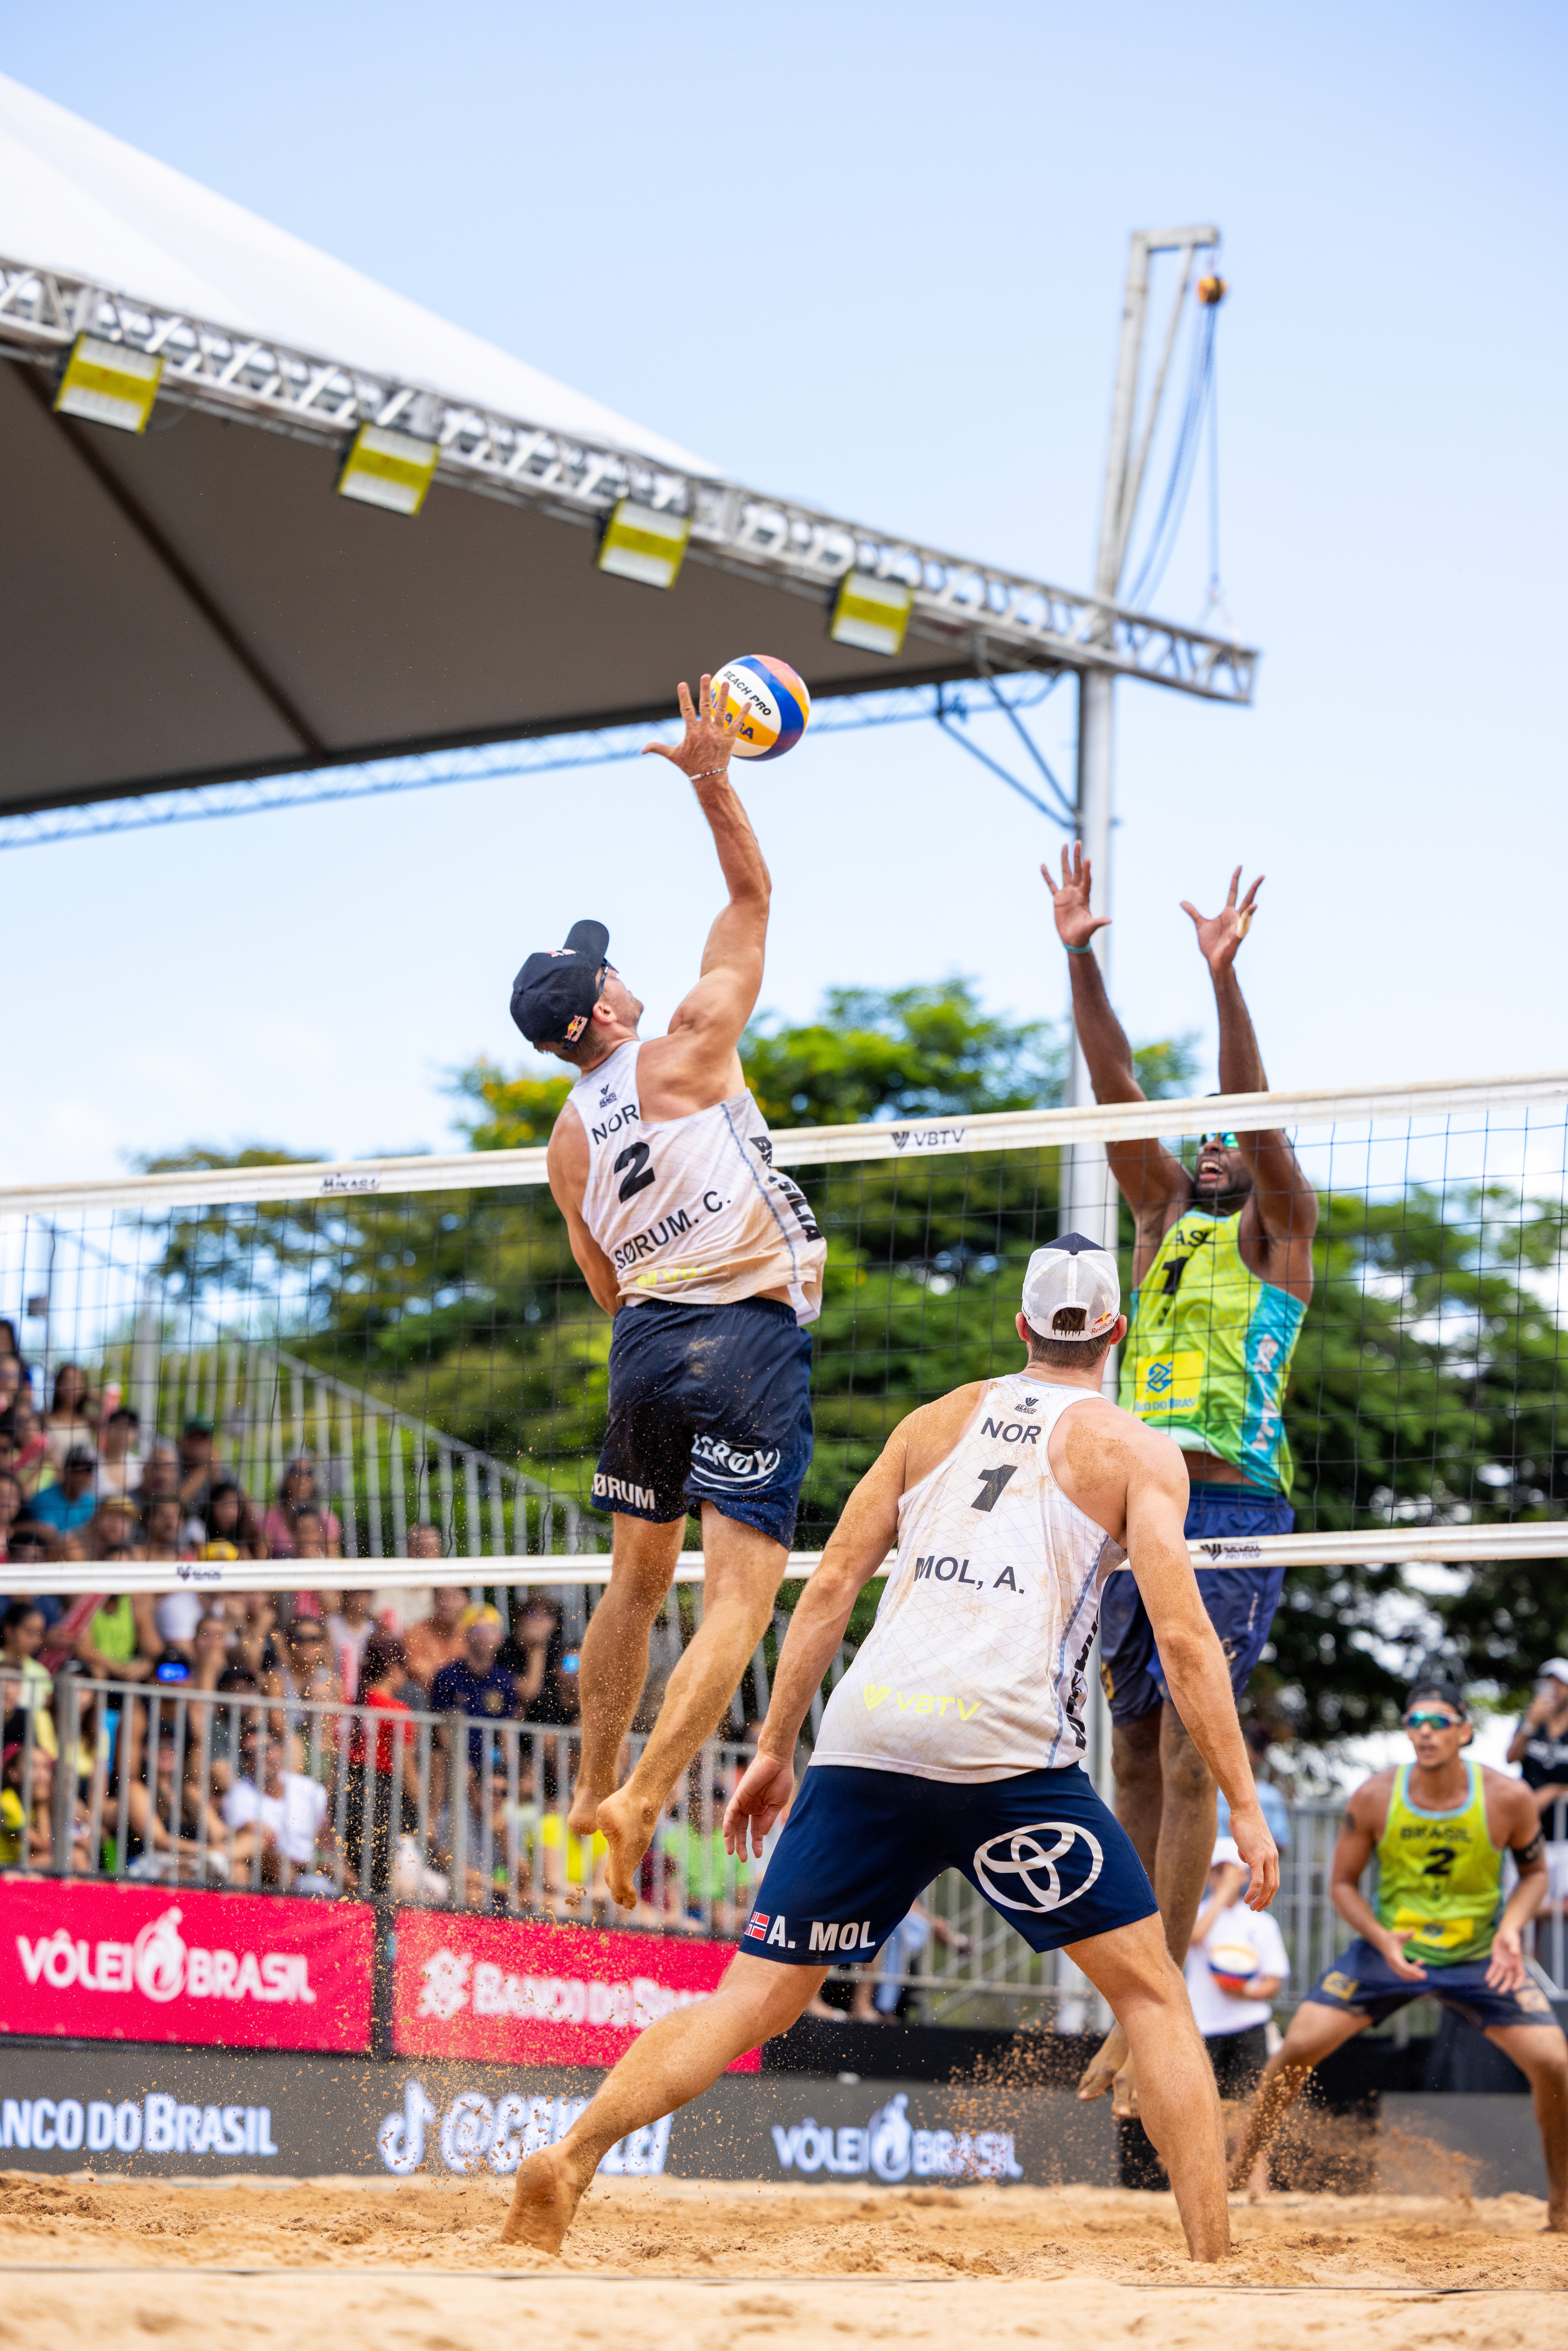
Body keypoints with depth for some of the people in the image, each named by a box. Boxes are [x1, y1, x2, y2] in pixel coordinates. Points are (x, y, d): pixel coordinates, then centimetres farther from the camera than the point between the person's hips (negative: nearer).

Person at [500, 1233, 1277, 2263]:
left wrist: (774, 1750, 20)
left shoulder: (935, 1422, 22)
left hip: (867, 1740, 3)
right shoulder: (1137, 1449, 11)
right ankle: (1214, 2259, 0)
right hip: (1009, 1746, -3)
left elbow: (832, 1586, 16)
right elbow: (1185, 1636, 0)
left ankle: (569, 2161, -14)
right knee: (1152, 1991, 9)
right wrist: (1245, 1804, 2)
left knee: (755, 1999, 6)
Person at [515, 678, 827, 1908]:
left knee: (638, 1584, 20)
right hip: (751, 1336, -7)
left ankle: (592, 1794, 26)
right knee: (739, 1600, -10)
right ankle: (641, 1802, -22)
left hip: (649, 1341, 7)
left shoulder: (568, 1142, 9)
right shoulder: (683, 1054, -6)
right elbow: (752, 896, 0)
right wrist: (713, 777, 2)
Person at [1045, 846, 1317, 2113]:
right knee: (1137, 1760, 7)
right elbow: (1116, 1090, 9)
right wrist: (1080, 958, -1)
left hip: (1232, 1507, -6)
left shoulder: (1280, 1228, 5)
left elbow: (1260, 1110, -11)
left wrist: (1225, 977, -22)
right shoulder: (1166, 1215, 18)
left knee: (1189, 1761, -11)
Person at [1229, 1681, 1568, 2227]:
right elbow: (1343, 1883, -3)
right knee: (1298, 2047, -13)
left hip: (1479, 1957, 0)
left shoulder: (1508, 1798, -14)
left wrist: (1511, 1928, -16)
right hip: (1390, 1950, 0)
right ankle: (1234, 2176, 3)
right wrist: (1383, 1940, -20)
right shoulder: (1374, 1798, -14)